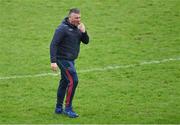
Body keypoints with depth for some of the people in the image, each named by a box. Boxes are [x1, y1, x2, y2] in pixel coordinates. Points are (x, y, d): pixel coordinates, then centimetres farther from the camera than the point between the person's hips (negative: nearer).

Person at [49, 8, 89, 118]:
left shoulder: (77, 27, 8)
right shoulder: (63, 28, -17)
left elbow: (86, 41, 9)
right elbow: (53, 44, -19)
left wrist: (83, 32, -11)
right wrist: (53, 61, -25)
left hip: (70, 60, 9)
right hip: (64, 59, -9)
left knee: (64, 82, 14)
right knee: (73, 81, -15)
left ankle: (59, 108, 23)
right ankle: (68, 108, -8)